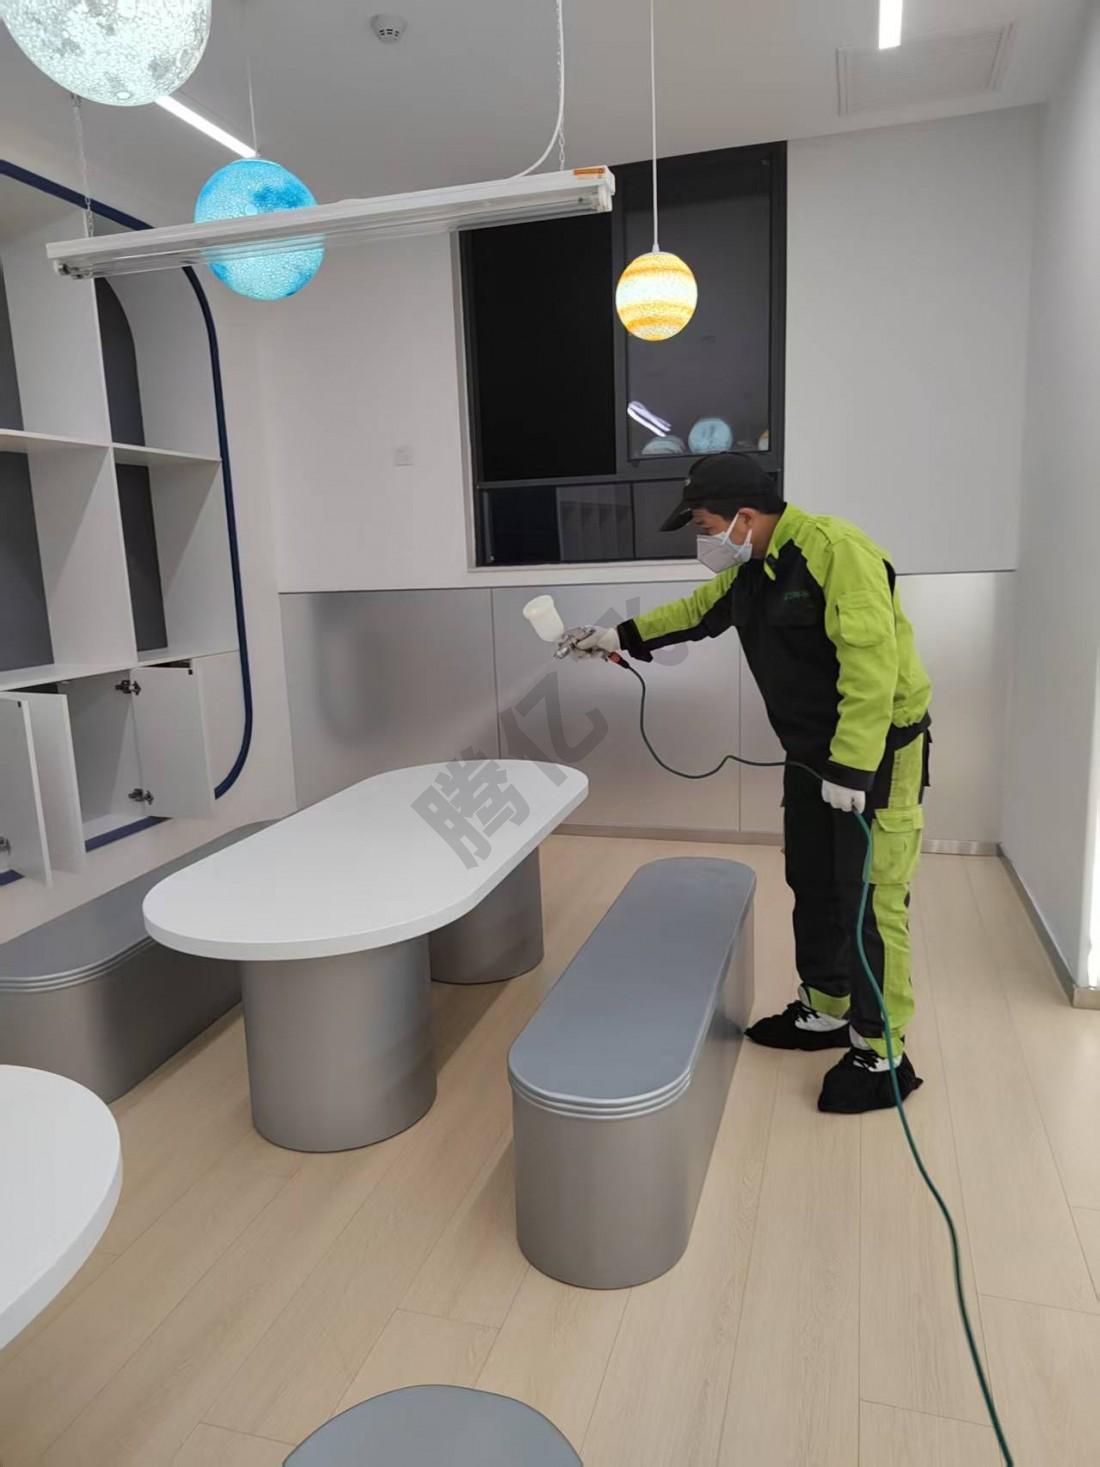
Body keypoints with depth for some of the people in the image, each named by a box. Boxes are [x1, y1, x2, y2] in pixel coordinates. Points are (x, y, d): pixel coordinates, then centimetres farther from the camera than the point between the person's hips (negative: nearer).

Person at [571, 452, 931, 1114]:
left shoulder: (836, 552, -24)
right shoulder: (751, 567, 6)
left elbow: (872, 668, -29)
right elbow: (700, 610, 24)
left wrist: (851, 771, -29)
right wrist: (623, 636, 21)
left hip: (877, 752, -9)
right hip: (813, 752, 9)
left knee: (869, 903, -3)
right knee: (813, 886, 17)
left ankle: (881, 1056, 11)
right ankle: (825, 1012, 35)